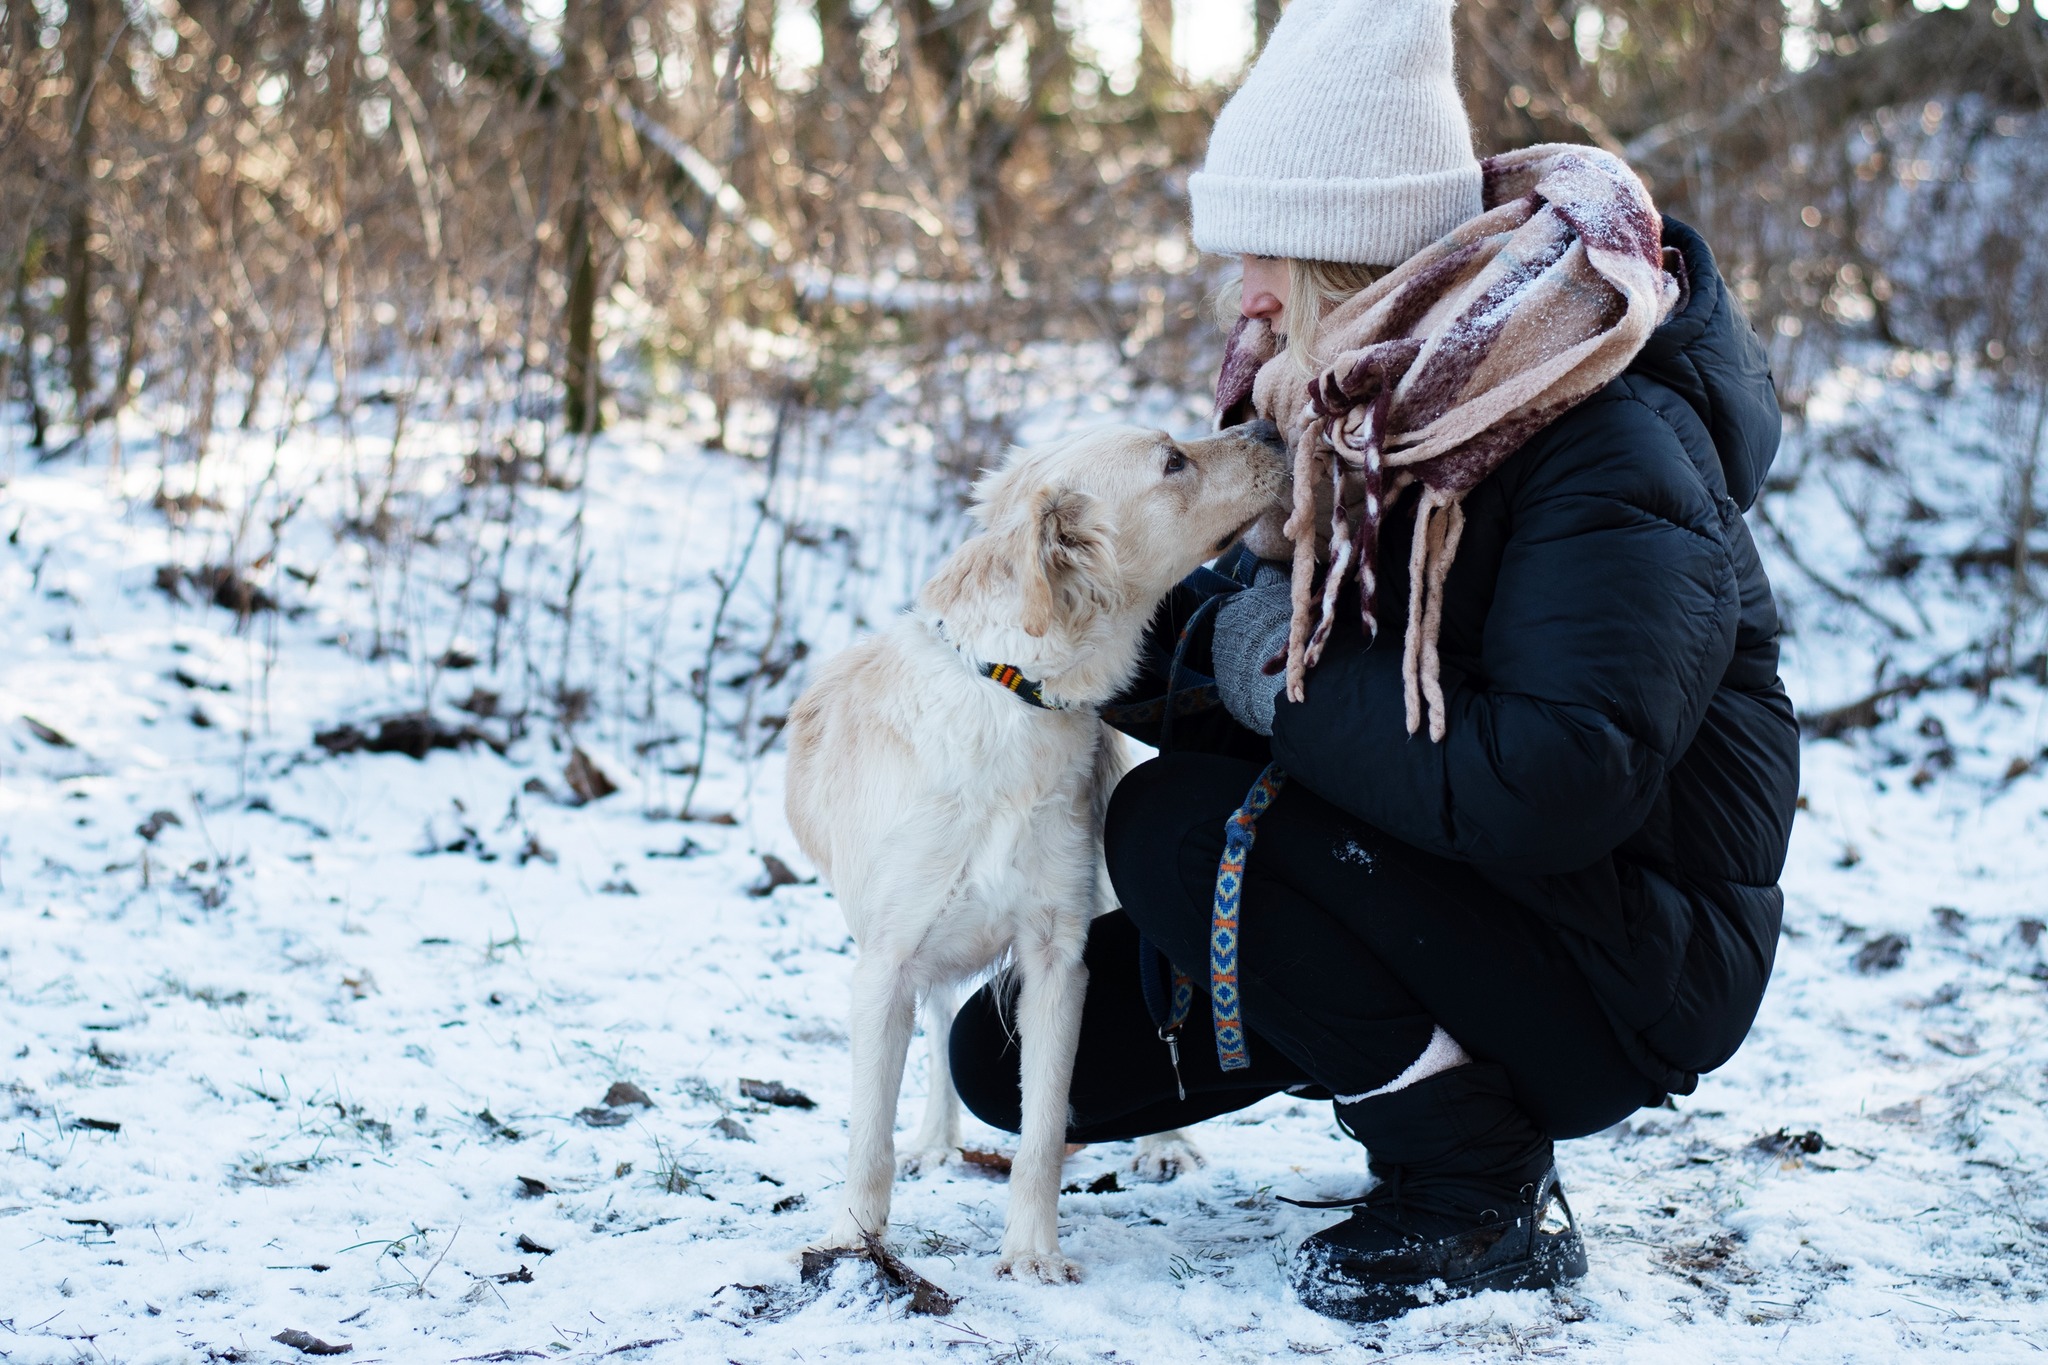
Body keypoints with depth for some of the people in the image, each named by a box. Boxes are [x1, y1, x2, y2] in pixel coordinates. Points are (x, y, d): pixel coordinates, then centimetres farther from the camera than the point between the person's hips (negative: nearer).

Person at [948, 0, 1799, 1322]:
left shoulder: (1613, 446, -23)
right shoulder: (1363, 400, 3)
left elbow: (1553, 789, -34)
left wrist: (1287, 677, -24)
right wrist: (1179, 639, -12)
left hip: (1630, 971, -8)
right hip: (1452, 887, 8)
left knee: (1176, 826, -26)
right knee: (1021, 1047, 1)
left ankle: (1488, 1197, -12)